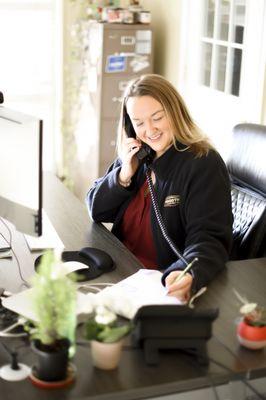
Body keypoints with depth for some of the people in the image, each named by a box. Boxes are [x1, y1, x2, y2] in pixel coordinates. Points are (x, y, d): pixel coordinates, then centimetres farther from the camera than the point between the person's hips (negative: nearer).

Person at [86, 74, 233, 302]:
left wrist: (189, 275, -44)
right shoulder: (135, 157, 7)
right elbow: (97, 211, 11)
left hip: (167, 285, -7)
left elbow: (208, 239, -22)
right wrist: (124, 175, -7)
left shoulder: (204, 165, -14)